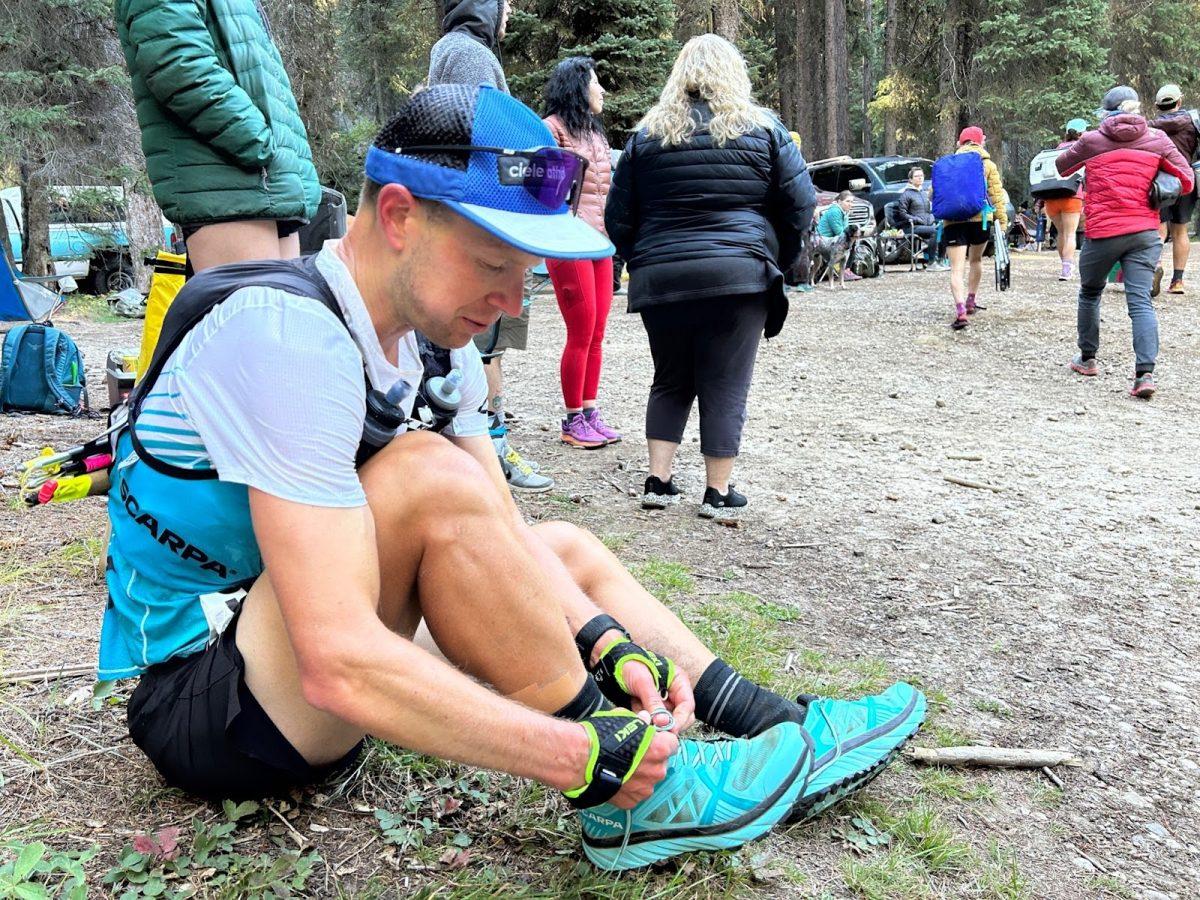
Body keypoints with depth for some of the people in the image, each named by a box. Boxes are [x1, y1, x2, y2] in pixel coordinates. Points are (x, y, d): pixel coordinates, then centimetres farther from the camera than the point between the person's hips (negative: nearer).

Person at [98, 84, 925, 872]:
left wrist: (606, 646, -15)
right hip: (197, 699, -8)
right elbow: (339, 664, -35)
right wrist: (585, 757, -31)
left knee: (566, 546, 9)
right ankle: (637, 799, -17)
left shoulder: (434, 333, -2)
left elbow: (502, 539, 1)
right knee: (429, 481, -31)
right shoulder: (285, 333, -28)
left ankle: (781, 733, 7)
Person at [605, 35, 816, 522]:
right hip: (739, 279, -2)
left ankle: (658, 482, 14)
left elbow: (617, 218, 8)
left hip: (660, 280, 2)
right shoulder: (764, 128, 4)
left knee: (670, 382, 16)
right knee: (726, 387, 5)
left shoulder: (647, 133, 8)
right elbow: (800, 207, 2)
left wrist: (642, 263, 20)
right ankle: (718, 493, 9)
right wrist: (776, 262, 15)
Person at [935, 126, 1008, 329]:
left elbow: (934, 193, 9)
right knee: (976, 260, 26)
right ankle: (970, 302, 33)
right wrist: (1002, 220, -1)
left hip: (953, 221, -1)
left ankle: (960, 311, -27)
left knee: (957, 269, -8)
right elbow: (996, 194, -1)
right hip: (979, 219, 1)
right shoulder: (988, 165, 8)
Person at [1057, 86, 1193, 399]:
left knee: (1089, 294, 20)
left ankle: (1087, 359, 29)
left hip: (1102, 232, -1)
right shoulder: (1157, 139, 6)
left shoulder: (1092, 140, 1)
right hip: (1145, 232, 1)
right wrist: (1156, 191, 20)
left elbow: (1060, 166, 19)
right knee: (1141, 301, -4)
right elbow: (1187, 182, 7)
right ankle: (1145, 373, -18)